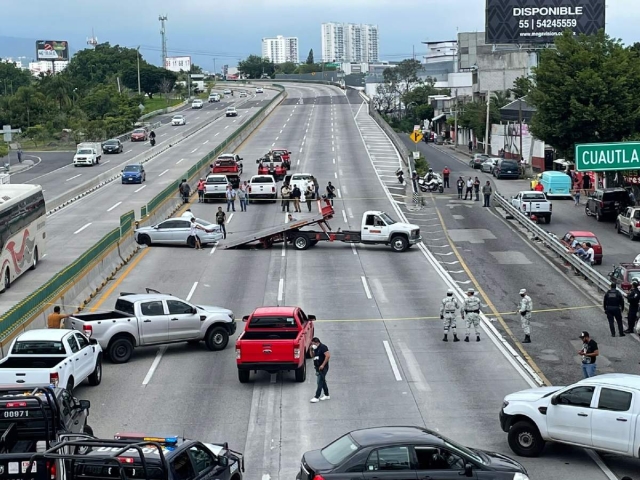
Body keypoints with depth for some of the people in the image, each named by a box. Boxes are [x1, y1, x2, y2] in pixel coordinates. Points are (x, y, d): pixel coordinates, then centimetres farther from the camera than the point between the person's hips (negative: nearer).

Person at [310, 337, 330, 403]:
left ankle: (316, 397, -12)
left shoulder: (323, 347, -15)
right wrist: (311, 350, 2)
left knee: (320, 382, -9)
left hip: (323, 368, -10)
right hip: (318, 368, 10)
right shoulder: (316, 348, 12)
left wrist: (323, 365, -23)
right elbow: (313, 356, 21)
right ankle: (326, 395, 25)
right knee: (323, 381, 15)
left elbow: (328, 356, -23)